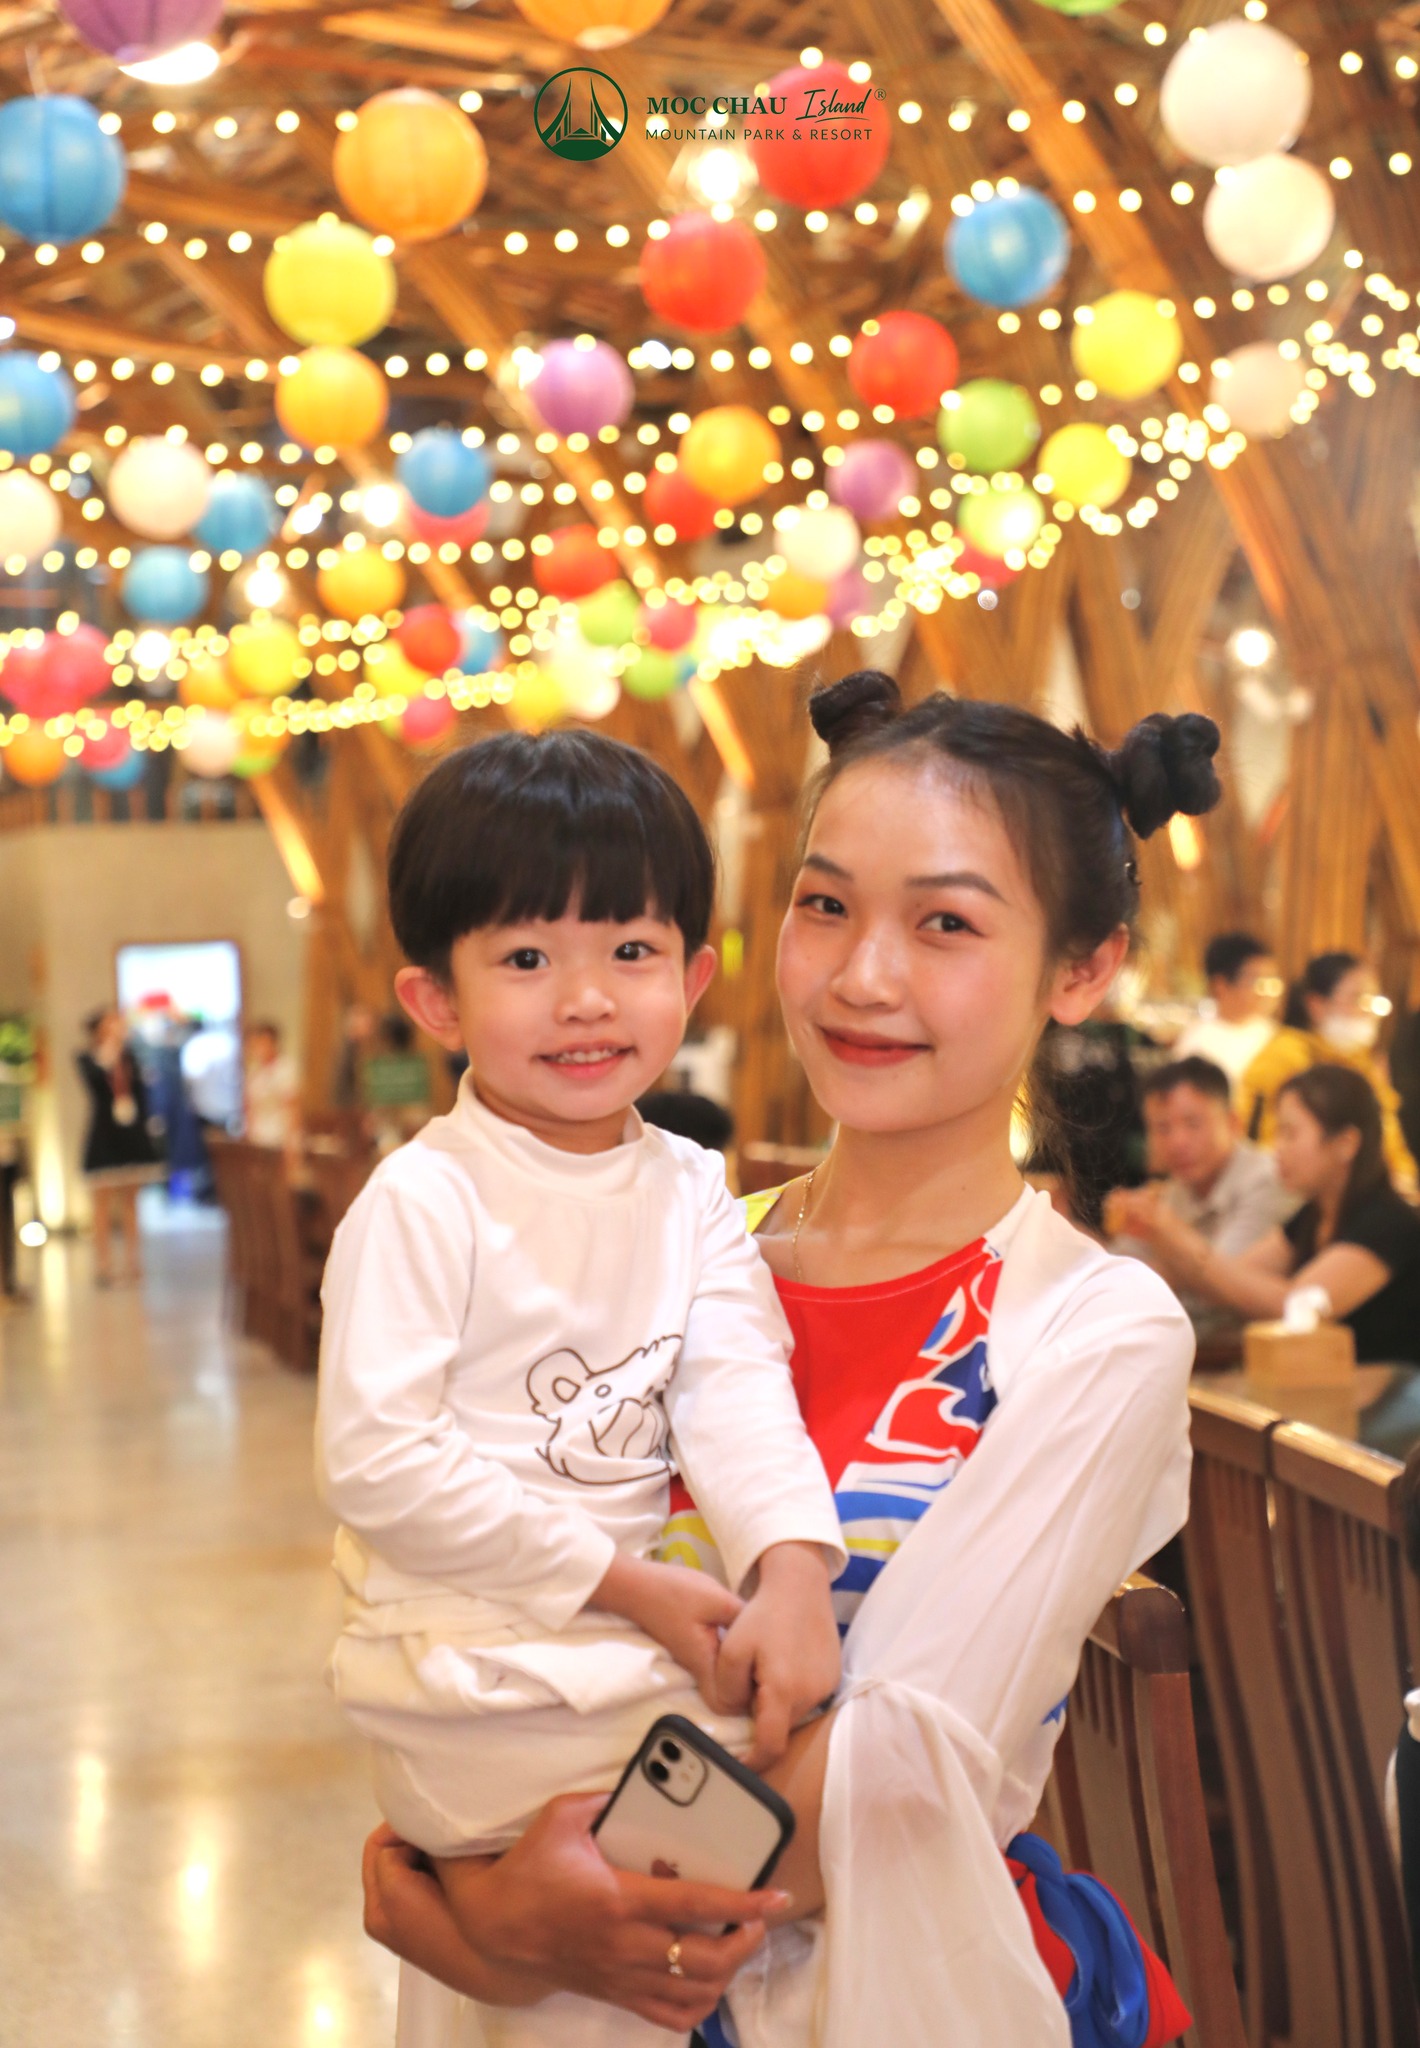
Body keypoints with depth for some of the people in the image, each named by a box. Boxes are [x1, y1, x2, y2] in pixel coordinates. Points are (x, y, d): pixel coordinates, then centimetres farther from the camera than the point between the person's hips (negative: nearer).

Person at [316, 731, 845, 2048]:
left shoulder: (691, 1192, 7)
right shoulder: (424, 1201, -13)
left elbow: (737, 1395, -5)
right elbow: (377, 1463, -19)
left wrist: (793, 1573, -24)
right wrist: (627, 1583, -18)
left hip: (633, 1637, 7)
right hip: (468, 1673, -7)